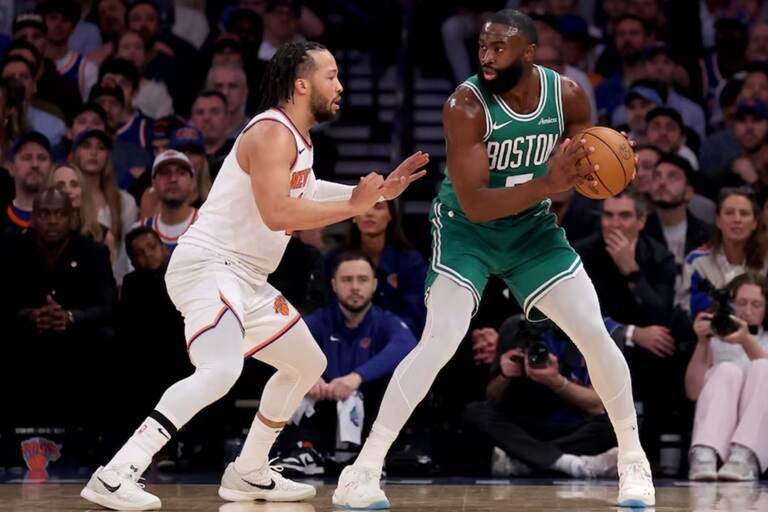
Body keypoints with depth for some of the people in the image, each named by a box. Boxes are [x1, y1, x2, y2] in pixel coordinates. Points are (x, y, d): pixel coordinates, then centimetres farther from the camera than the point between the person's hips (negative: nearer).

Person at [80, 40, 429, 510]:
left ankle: (250, 474, 29)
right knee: (221, 369, -31)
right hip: (207, 265, -11)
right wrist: (354, 206, -20)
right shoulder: (272, 132, -15)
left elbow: (304, 203, 29)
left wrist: (379, 192, 22)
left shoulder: (297, 139, 15)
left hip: (246, 278, 11)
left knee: (308, 364, 21)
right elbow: (276, 213, -28)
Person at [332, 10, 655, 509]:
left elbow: (589, 165, 5)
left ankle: (633, 462, 16)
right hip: (467, 229, -4)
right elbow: (474, 204, -30)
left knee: (596, 335, -3)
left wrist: (603, 167, -20)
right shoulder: (466, 106, -26)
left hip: (532, 226, 4)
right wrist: (548, 184, -41)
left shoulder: (568, 94, -13)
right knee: (439, 342, -21)